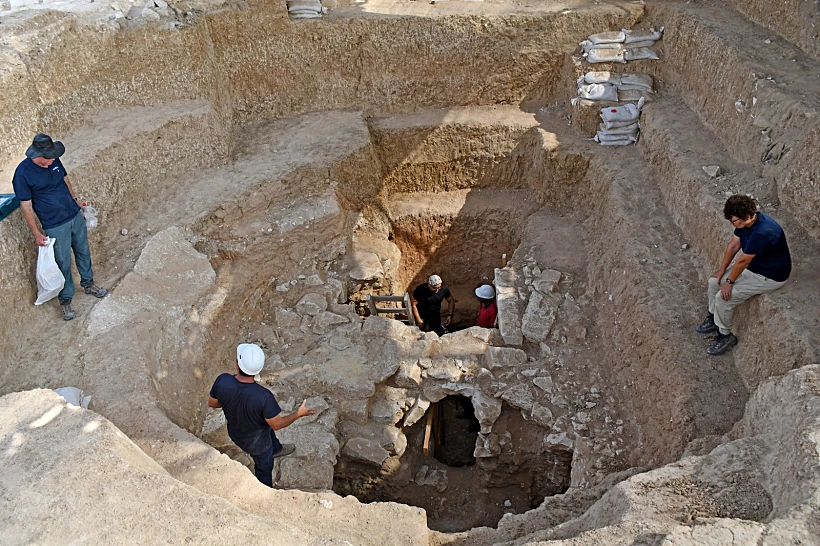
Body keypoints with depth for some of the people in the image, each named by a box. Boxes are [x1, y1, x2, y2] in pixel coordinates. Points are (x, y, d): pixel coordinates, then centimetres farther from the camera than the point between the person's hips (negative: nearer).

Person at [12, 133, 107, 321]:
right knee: (64, 263, 7)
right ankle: (65, 299, 26)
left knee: (83, 252, 21)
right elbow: (26, 206, -15)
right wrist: (36, 234, -12)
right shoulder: (22, 174, -23)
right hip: (55, 226, -5)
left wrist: (76, 200, 21)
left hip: (75, 216, 6)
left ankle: (88, 283, 44)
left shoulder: (54, 161, -7)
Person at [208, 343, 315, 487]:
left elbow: (212, 403, -10)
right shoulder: (264, 397, -42)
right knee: (264, 468, 27)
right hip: (256, 443, -4)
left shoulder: (222, 381, -30)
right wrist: (299, 413, -10)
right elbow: (277, 424, -26)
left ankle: (276, 449, 63)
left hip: (235, 432, 4)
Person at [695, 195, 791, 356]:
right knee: (714, 281, 6)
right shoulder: (746, 221, -11)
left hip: (770, 276, -9)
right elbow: (733, 245, 2)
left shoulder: (762, 232, -39)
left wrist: (729, 282, -15)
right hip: (752, 265, 9)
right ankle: (713, 318, 28)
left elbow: (743, 261, -28)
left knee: (723, 297, -15)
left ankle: (726, 336, 8)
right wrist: (721, 271, 4)